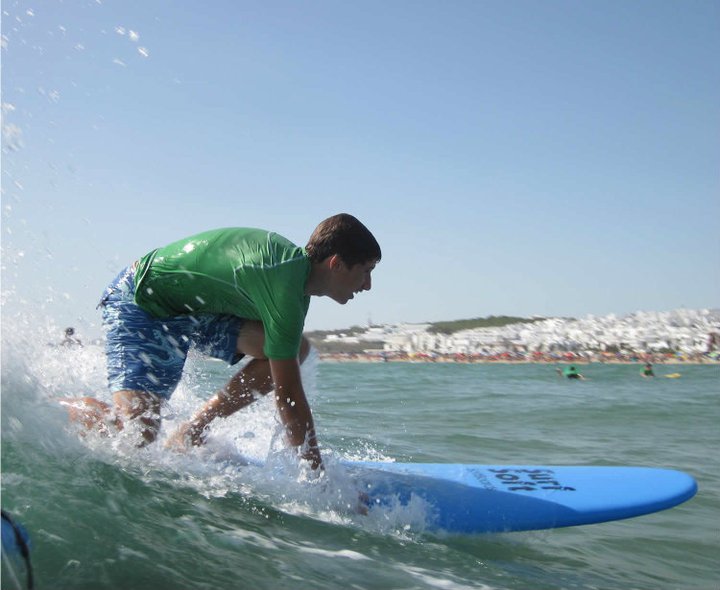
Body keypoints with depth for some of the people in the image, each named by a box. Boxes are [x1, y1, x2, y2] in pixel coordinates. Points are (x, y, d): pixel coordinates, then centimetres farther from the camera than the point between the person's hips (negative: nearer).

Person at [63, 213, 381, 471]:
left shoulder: (296, 260, 0)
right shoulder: (285, 287, -29)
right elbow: (288, 395, -27)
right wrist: (318, 473, -21)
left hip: (191, 307, 9)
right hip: (139, 305, -9)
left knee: (297, 348, -5)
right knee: (135, 435, -24)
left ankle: (192, 430, -1)